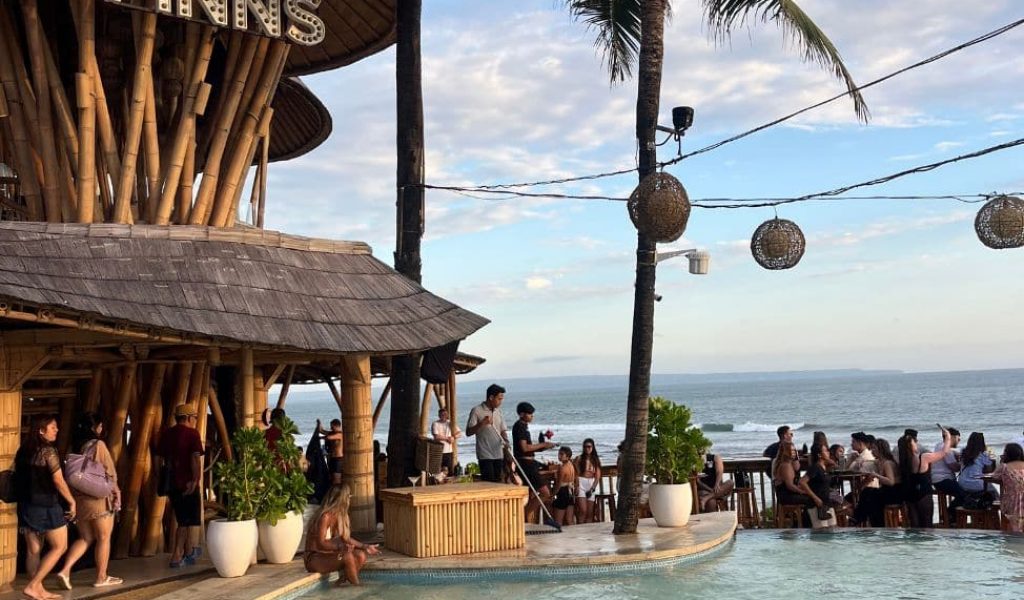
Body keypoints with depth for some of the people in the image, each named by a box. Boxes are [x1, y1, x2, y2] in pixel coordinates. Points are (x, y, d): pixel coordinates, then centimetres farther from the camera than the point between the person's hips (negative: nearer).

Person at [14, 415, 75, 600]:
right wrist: (72, 502, -8)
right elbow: (58, 481, -17)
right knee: (59, 546, 3)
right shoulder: (48, 451, -15)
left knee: (33, 550, 12)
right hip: (46, 506, -8)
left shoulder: (23, 451, 8)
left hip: (26, 506, 8)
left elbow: (18, 478, 14)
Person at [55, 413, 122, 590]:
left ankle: (65, 570, 1)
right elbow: (110, 472, -10)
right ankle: (101, 577, 14)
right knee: (103, 538, 7)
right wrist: (116, 492, 3)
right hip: (98, 497, -6)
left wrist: (71, 500, 18)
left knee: (85, 538, 16)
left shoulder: (75, 447, 6)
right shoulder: (98, 445, -11)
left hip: (78, 498, 6)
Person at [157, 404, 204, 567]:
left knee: (183, 519, 19)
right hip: (188, 483, -6)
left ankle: (188, 554, 29)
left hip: (171, 483, 6)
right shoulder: (192, 433, -8)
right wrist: (196, 479, -18)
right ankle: (176, 557, -3)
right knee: (186, 522, 1)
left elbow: (160, 459, 15)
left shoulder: (166, 434, 11)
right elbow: (195, 458, -18)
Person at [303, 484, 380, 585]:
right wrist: (340, 546, -42)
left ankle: (342, 580, -9)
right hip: (315, 558, -9)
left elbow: (345, 538, 11)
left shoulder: (340, 515, 4)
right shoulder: (325, 516, -22)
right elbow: (320, 543, -27)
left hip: (329, 554, 9)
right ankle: (356, 586, -18)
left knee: (361, 555, -8)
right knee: (347, 557, -30)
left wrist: (365, 546, 4)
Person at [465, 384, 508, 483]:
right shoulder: (477, 411, -6)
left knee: (498, 482, 5)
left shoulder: (498, 411, 12)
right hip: (485, 455, -6)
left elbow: (503, 430, 14)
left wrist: (506, 442, -6)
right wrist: (482, 423, -22)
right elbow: (468, 432, -7)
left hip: (499, 455, 6)